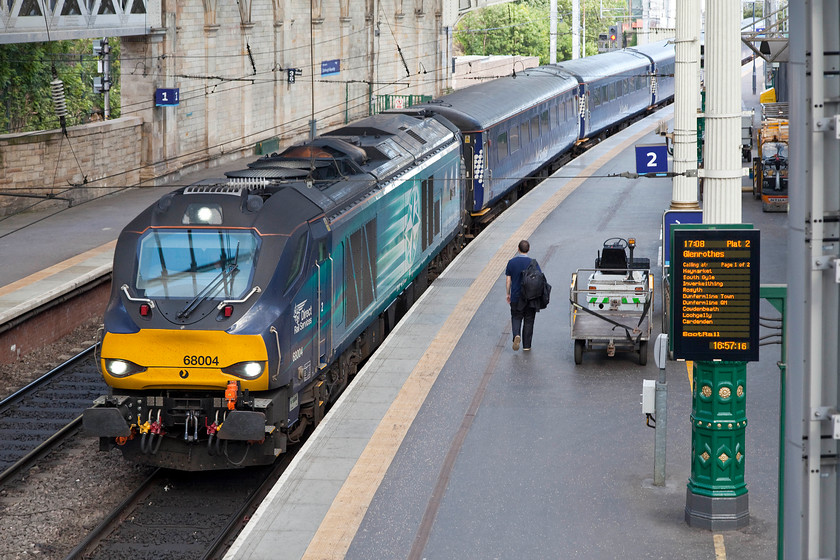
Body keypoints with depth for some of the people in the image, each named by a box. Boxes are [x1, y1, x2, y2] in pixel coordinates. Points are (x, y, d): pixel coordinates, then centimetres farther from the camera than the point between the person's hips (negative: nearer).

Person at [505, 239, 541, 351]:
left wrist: (508, 294, 12)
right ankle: (526, 345, 11)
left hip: (516, 297, 1)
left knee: (516, 318, 13)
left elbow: (508, 280, 0)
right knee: (528, 321, 9)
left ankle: (517, 335, -14)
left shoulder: (511, 262, -4)